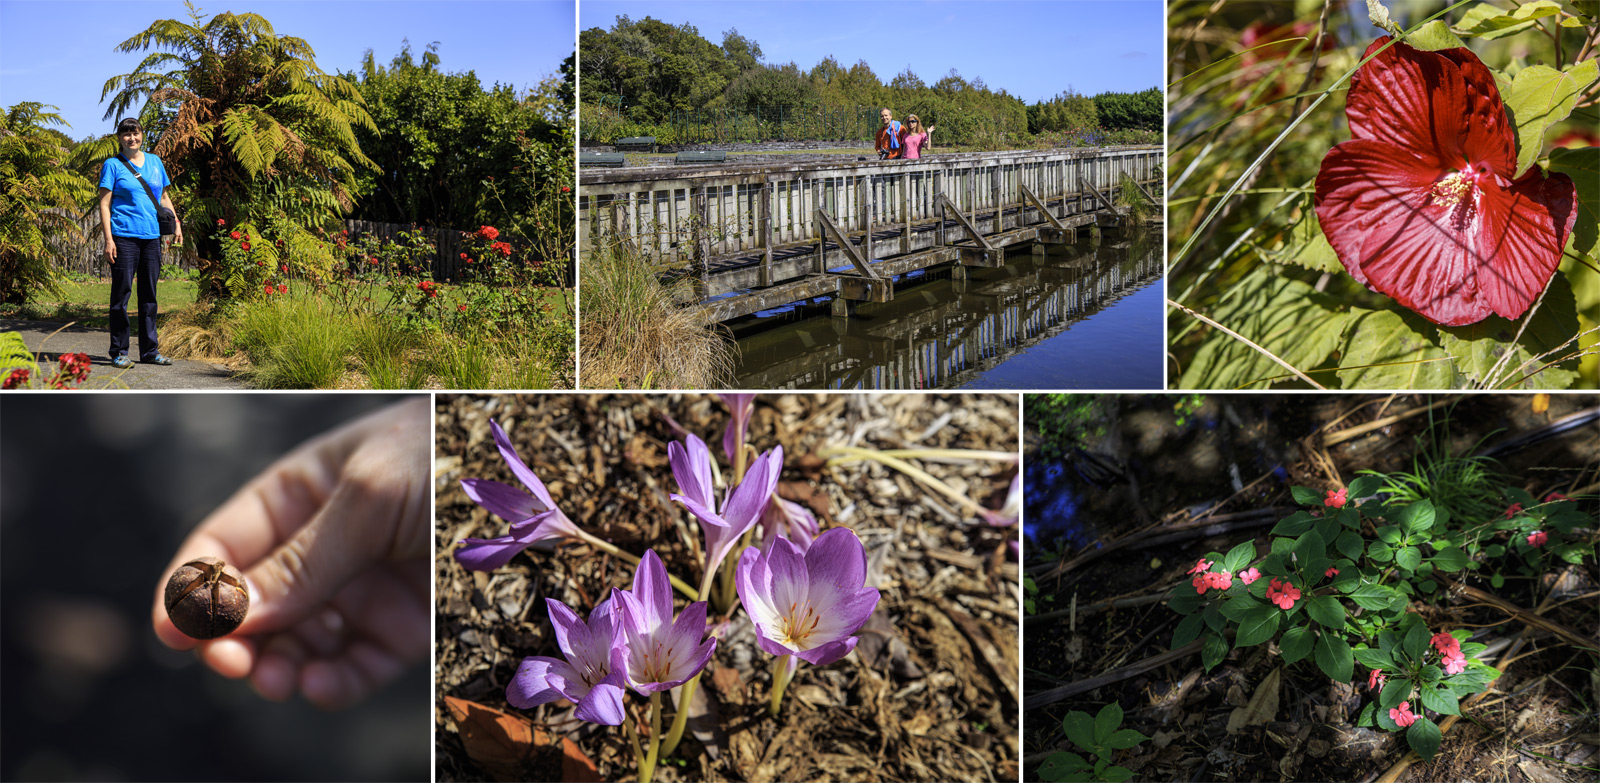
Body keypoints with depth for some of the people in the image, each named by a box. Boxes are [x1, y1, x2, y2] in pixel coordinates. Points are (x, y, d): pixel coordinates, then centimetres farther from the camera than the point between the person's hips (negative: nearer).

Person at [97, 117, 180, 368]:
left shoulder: (154, 161, 15)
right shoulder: (113, 165, 1)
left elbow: (164, 197, 23)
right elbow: (104, 204, -3)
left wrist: (176, 224, 11)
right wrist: (108, 239, -11)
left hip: (152, 236, 5)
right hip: (124, 236, -5)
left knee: (149, 294, 9)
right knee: (121, 293, -2)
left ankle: (149, 351, 15)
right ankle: (119, 352, 3)